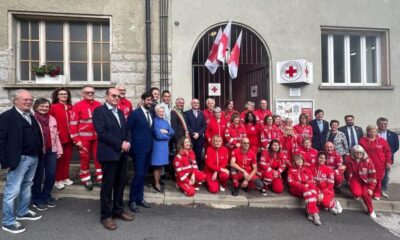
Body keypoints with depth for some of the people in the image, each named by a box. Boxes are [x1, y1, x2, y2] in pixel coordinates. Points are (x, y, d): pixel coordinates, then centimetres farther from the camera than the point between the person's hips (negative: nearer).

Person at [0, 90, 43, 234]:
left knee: (26, 186, 20)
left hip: (33, 158, 8)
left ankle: (23, 212, 36)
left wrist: (39, 154, 9)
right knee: (12, 190, 0)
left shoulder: (31, 117, 14)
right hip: (19, 159, -8)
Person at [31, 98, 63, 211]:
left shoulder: (52, 119, 10)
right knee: (38, 176, 8)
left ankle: (46, 196, 28)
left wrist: (59, 150, 10)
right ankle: (37, 199, 24)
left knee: (51, 175, 8)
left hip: (51, 151, 5)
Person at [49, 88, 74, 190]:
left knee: (67, 158, 12)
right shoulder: (53, 107, -6)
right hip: (59, 137, -4)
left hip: (69, 137, 5)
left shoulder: (71, 108, 8)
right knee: (59, 159, 4)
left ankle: (65, 177, 26)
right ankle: (58, 180, 18)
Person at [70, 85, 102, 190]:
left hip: (97, 136, 2)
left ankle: (100, 178, 19)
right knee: (85, 159, 10)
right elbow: (73, 124, -6)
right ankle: (86, 180, 24)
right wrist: (76, 140, -9)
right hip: (84, 137, -2)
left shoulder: (99, 105, 4)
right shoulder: (77, 106, -4)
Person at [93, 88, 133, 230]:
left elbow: (126, 129, 16)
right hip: (109, 153, -7)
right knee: (108, 185, 3)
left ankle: (118, 210, 28)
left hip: (122, 153, 7)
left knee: (121, 183, 13)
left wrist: (127, 142, -4)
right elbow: (102, 132, -17)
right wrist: (120, 144, -17)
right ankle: (106, 216, 16)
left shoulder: (120, 112, 16)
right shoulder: (99, 111, -7)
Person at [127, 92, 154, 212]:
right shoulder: (135, 113, -8)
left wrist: (150, 143, 9)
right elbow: (128, 130, -8)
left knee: (143, 174, 12)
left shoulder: (151, 114, 12)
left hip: (148, 148, 7)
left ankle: (140, 198, 24)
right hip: (139, 148, -7)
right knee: (139, 174, -6)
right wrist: (131, 145, -8)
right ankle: (132, 200, 10)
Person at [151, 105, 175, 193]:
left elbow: (172, 132, 7)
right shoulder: (154, 121, -7)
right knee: (157, 165, 0)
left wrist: (165, 132, -12)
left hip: (165, 145, 6)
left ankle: (158, 182, 23)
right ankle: (156, 184, 9)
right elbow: (158, 135, -17)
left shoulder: (165, 122, 14)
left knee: (161, 165, 12)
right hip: (157, 145, -6)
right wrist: (168, 136, -2)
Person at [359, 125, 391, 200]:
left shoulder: (382, 141, 1)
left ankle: (377, 194, 26)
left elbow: (387, 151, 5)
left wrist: (388, 161, 2)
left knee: (378, 179, 9)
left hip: (379, 164, 1)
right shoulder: (363, 140, -2)